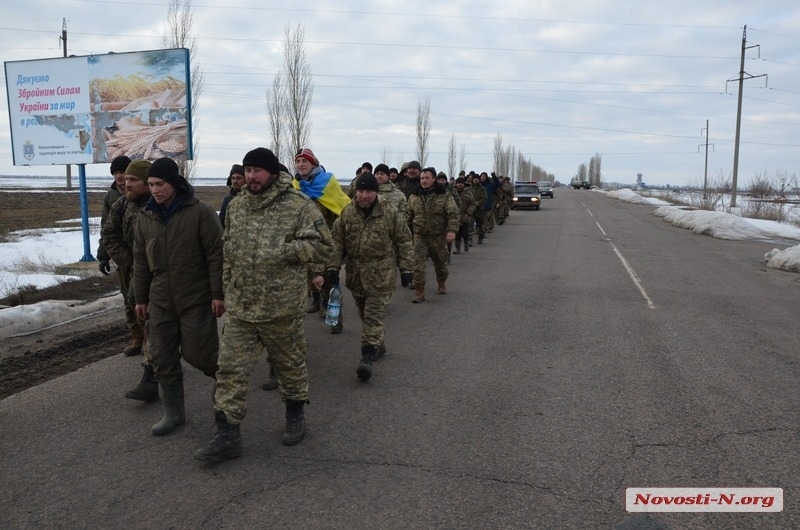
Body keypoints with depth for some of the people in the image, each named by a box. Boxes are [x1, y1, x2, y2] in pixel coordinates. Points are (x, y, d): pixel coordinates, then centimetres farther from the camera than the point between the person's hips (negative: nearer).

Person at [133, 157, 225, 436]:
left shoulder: (200, 212, -12)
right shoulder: (145, 217, 5)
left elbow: (216, 255, -12)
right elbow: (141, 261, 13)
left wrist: (218, 293, -14)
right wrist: (141, 297, 13)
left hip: (197, 299, -5)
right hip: (160, 301, 5)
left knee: (197, 353, -3)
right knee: (163, 358, 8)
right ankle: (173, 412, 23)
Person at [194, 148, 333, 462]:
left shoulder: (298, 205, -10)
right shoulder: (237, 206, 8)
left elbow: (323, 246, -11)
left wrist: (284, 250, -21)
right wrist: (228, 287, 15)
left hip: (282, 307, -4)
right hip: (240, 307, 5)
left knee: (290, 364, 14)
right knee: (231, 370, 4)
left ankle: (295, 415, 37)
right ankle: (227, 435, 14)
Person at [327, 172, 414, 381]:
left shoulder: (391, 213, -7)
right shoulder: (347, 213, 2)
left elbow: (404, 242, -1)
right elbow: (337, 241, 6)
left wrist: (406, 269, -2)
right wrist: (334, 266, -1)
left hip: (381, 274, -4)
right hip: (355, 272, 4)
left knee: (374, 315, -7)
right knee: (364, 313, 16)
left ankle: (368, 355, -6)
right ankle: (378, 344, 35)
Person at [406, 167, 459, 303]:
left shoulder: (445, 196, -6)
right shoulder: (414, 197, 4)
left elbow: (453, 214, -13)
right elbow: (408, 217, 12)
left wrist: (452, 230, -27)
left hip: (439, 237, -1)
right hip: (419, 236, 1)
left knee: (440, 263, 16)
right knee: (418, 264, -9)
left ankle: (441, 284, 40)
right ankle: (419, 292, -2)